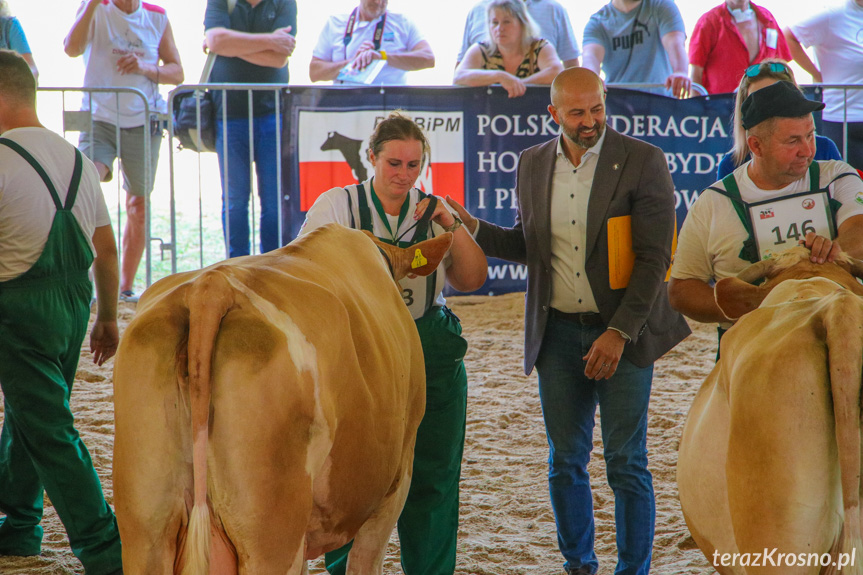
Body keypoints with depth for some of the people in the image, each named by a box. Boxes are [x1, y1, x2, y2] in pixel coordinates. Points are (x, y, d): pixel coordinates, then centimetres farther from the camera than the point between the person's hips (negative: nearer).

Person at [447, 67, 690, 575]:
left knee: (627, 463, -1)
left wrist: (619, 332, -16)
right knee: (565, 461, 10)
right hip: (558, 333, 4)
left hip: (623, 332, -4)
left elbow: (654, 258, -11)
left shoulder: (642, 161, -8)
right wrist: (472, 228, 0)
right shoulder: (533, 164, 7)